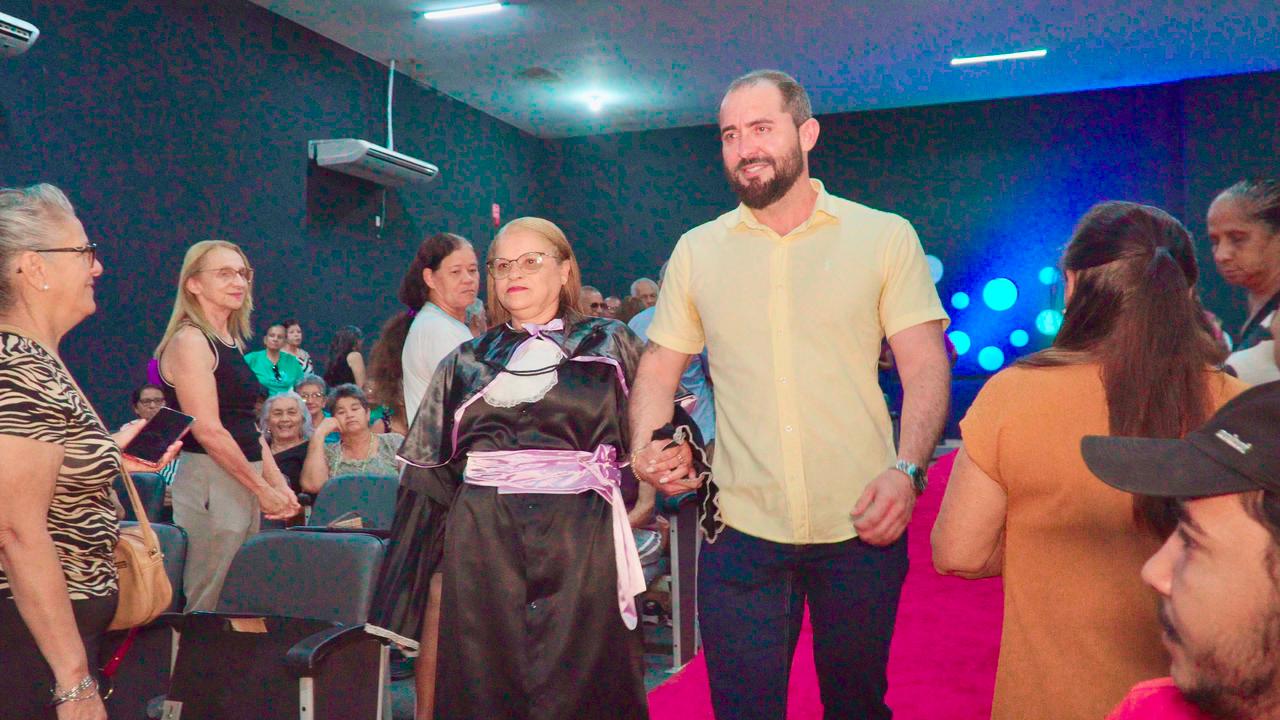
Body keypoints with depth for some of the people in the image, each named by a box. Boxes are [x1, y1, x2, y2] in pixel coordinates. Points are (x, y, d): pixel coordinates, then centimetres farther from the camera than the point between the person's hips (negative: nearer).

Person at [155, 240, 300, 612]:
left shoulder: (233, 342, 16)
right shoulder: (189, 340, -10)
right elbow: (208, 431, -16)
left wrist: (276, 482, 9)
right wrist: (262, 488, -12)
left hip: (244, 482, 9)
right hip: (209, 481, -9)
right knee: (209, 607, -4)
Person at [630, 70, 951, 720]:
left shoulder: (885, 237, 2)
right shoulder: (696, 250, 8)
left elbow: (926, 367, -2)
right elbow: (658, 370, 12)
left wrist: (907, 469, -17)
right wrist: (646, 448, -7)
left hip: (861, 525, 0)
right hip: (740, 527, 1)